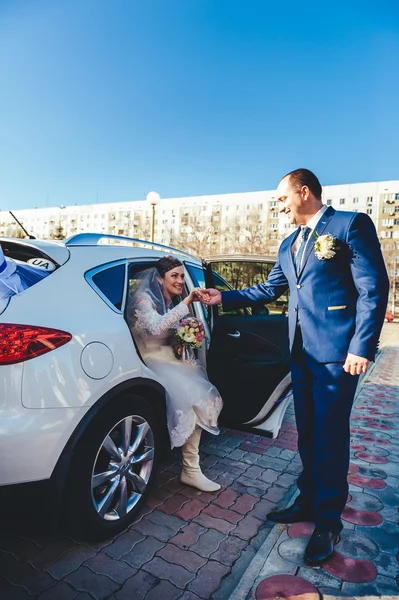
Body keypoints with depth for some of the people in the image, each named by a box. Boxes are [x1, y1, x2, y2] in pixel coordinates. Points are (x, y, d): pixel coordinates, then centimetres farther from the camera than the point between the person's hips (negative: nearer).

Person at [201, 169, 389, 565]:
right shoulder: (289, 244, 17)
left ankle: (328, 521, 22)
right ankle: (308, 501, 35)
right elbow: (268, 289, 20)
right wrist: (223, 298, 14)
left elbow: (373, 289, -11)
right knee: (307, 434, 16)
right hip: (301, 351, 7)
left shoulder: (350, 224, -6)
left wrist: (362, 348, -17)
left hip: (335, 351, -7)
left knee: (329, 437, 3)